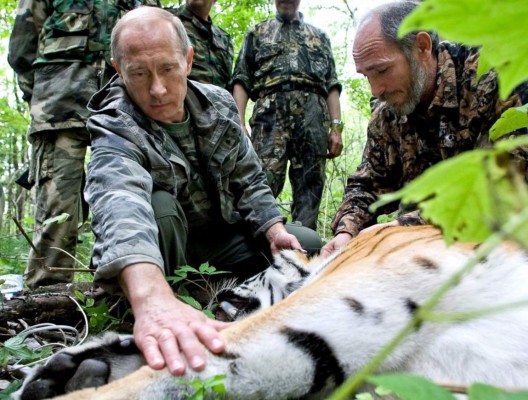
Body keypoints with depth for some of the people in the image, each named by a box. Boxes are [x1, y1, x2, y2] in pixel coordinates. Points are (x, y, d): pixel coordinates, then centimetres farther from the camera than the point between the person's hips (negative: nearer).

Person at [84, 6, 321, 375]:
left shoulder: (219, 105, -7)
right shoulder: (115, 129, -26)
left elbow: (249, 181, 3)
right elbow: (119, 202, -49)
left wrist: (275, 230, -17)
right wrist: (152, 298, -68)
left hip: (222, 235, 5)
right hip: (146, 247, -5)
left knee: (311, 246, -5)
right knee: (159, 206, -36)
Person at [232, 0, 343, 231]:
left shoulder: (319, 36, 28)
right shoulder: (257, 33, 24)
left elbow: (332, 85, 18)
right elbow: (241, 81, 12)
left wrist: (336, 127, 3)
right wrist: (239, 124, -3)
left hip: (313, 114, 2)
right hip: (270, 111, -2)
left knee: (310, 187, -4)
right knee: (263, 181, -17)